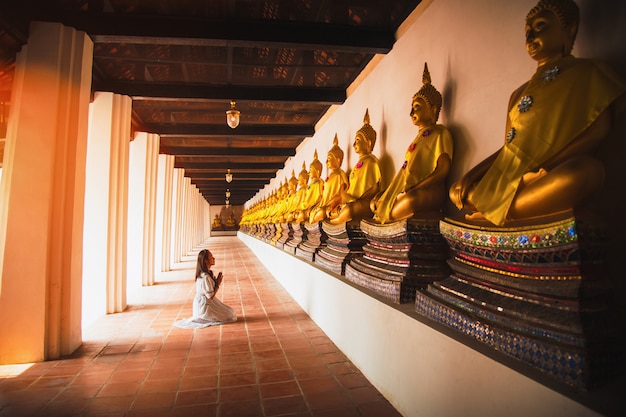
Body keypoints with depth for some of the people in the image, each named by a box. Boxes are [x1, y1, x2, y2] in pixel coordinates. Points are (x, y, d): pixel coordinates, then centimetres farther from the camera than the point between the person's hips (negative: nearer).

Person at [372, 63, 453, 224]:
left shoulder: (440, 134, 0)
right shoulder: (419, 137, 24)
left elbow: (443, 170, -13)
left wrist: (412, 190, -23)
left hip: (430, 191, -8)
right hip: (408, 190, 9)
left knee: (408, 201, -36)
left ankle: (387, 217, -14)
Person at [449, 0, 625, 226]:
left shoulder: (586, 72, 7)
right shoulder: (519, 94, 23)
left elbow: (598, 129, -7)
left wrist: (544, 170, -21)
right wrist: (470, 175, 2)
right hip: (508, 179, 6)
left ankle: (496, 213, -21)